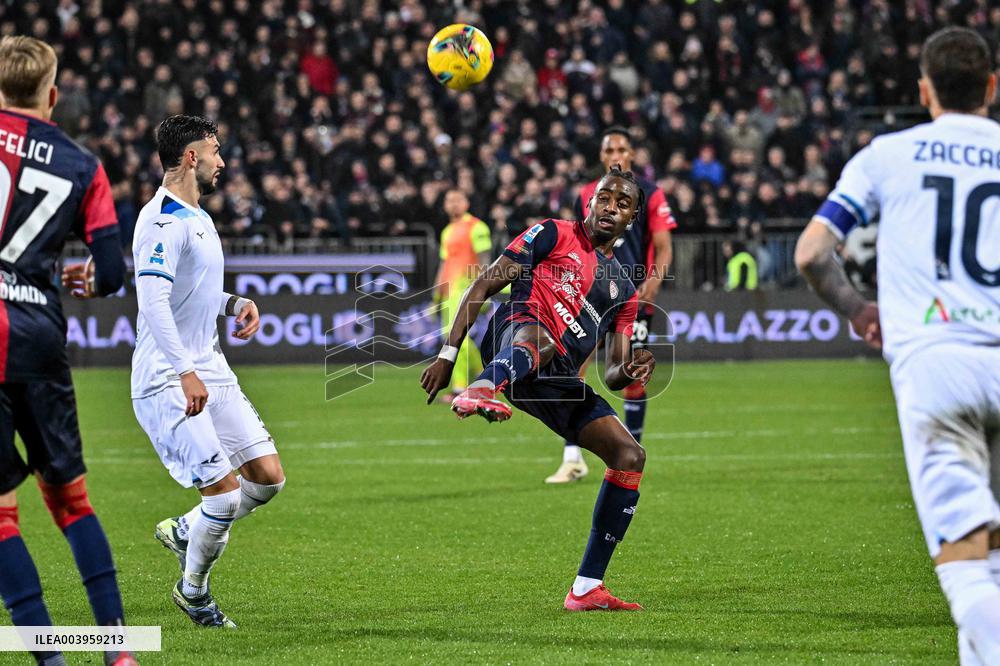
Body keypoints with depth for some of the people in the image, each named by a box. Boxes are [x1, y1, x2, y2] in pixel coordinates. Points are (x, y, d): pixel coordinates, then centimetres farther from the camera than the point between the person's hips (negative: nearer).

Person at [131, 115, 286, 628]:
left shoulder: (197, 217, 16)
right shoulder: (163, 220, -16)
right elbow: (153, 301, -25)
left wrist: (235, 303, 10)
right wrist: (185, 371, -31)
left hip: (209, 371, 9)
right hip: (166, 383, -9)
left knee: (268, 477, 3)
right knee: (225, 492, -13)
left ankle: (184, 530, 24)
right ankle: (193, 589, 9)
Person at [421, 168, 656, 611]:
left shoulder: (623, 290, 26)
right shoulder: (554, 235, 11)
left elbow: (613, 374, 24)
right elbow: (484, 286, 5)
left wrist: (629, 373, -2)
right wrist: (448, 354, -6)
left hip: (558, 380, 6)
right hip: (509, 343, -6)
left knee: (630, 455, -4)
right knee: (539, 337, -41)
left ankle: (586, 588, -2)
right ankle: (482, 391, -78)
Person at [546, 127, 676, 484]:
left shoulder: (649, 194, -1)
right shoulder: (587, 196, 11)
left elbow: (663, 248, -3)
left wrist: (652, 283, -18)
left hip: (634, 295, -3)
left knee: (634, 377, 3)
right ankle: (572, 459, -9)